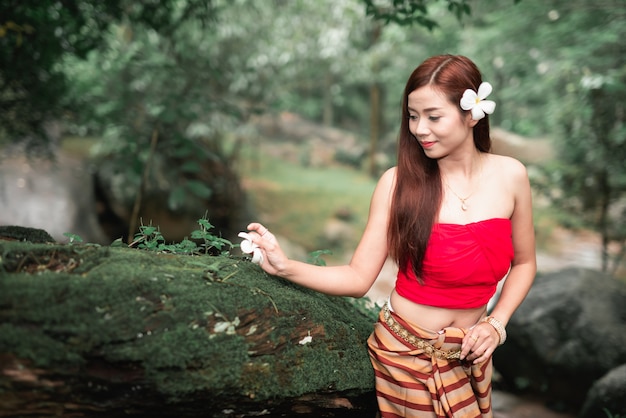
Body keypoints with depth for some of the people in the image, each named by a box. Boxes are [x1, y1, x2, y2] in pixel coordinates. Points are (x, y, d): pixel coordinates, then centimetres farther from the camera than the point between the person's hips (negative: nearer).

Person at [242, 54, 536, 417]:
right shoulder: (398, 181, -12)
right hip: (402, 350, -2)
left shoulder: (510, 176, -7)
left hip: (468, 356, 2)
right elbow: (358, 278, -11)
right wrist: (285, 267, -23)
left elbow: (524, 263, 6)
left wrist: (496, 324, -6)